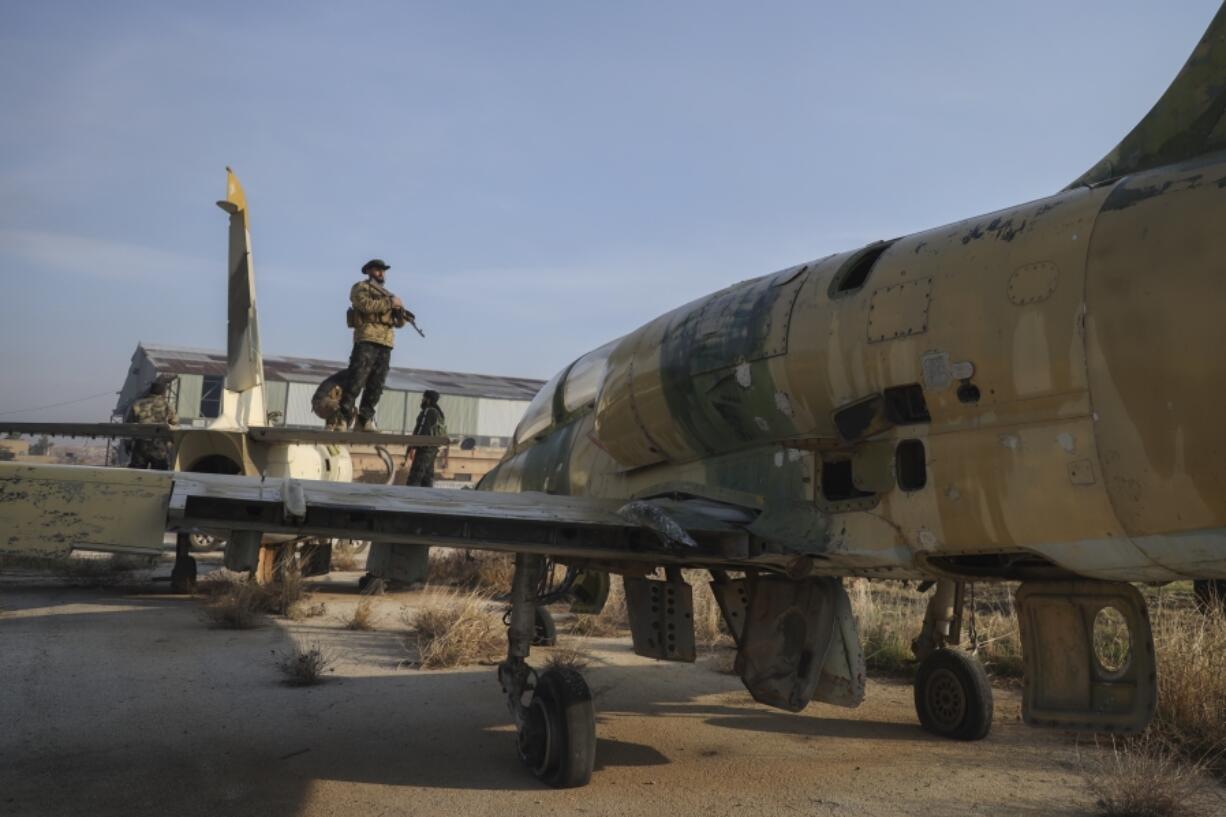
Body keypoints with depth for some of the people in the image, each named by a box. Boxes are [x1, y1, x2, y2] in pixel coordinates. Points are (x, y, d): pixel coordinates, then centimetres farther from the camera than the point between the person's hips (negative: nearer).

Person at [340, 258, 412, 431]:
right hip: (367, 340, -7)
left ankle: (365, 420, 6)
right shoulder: (361, 288, 8)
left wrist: (402, 314, -1)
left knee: (375, 386, 3)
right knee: (356, 381, -13)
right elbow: (365, 305, -14)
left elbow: (398, 323, 22)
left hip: (385, 344, 7)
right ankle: (343, 418, -11)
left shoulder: (387, 294, 26)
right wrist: (389, 303, -11)